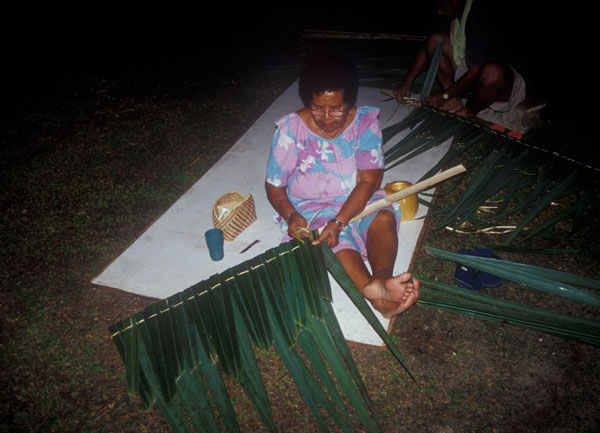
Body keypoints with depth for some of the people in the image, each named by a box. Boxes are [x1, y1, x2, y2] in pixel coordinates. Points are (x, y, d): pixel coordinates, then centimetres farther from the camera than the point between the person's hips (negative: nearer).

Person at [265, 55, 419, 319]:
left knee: (384, 217, -30)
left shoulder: (365, 122, -8)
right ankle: (377, 297, -52)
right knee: (337, 241, -32)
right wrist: (290, 215, -27)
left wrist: (338, 221, -29)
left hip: (358, 201, 2)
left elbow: (368, 181, -15)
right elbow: (274, 185, -6)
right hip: (310, 209, -1)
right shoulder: (291, 129, -9)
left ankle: (382, 278, -54)